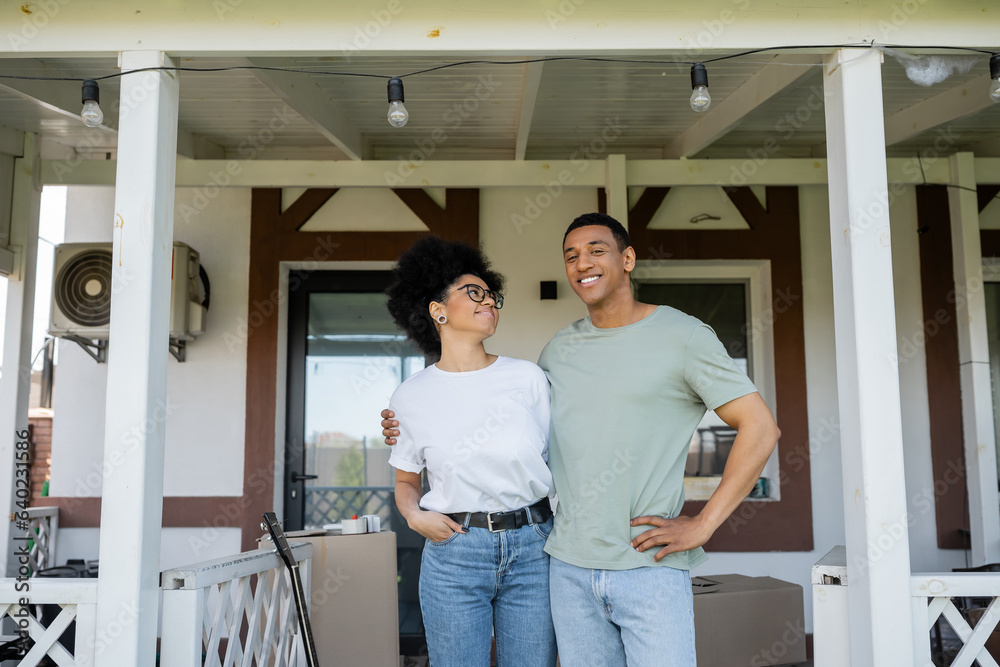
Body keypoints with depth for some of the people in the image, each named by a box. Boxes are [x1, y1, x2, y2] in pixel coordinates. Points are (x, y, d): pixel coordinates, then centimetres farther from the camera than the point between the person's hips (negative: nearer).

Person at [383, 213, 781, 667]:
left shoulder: (681, 336, -3)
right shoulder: (558, 350, 12)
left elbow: (761, 428, -5)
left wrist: (703, 524, -10)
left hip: (649, 566, -4)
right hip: (570, 568, 5)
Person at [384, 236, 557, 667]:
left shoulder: (528, 377, 2)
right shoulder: (411, 397, 2)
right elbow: (406, 481, 14)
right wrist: (414, 515, -7)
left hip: (533, 549, 1)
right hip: (453, 552, -1)